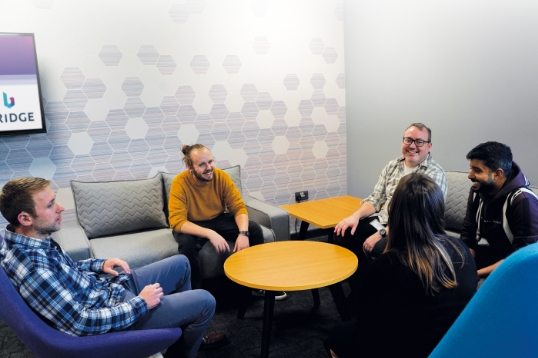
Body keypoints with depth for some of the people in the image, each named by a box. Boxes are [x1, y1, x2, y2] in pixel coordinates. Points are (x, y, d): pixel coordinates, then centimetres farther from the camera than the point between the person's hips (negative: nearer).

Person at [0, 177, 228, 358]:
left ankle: (189, 332, 36)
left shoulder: (22, 241, -4)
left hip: (110, 285, 9)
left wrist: (99, 264, 0)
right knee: (205, 302, -5)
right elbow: (81, 323, -29)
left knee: (181, 263, 19)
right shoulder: (32, 268, -33)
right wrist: (141, 303, -20)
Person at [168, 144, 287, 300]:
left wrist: (243, 233, -33)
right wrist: (210, 234, -43)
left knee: (255, 229, -16)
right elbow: (177, 221, -32)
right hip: (193, 226, -3)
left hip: (219, 220, 3)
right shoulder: (180, 182, -26)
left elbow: (239, 207, -14)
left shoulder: (221, 176, -16)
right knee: (187, 243, -37)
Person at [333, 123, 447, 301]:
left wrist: (382, 234, -26)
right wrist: (356, 215, -9)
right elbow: (376, 199, 11)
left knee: (379, 248, -33)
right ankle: (361, 289, 4)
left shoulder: (435, 174, -11)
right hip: (381, 221, 6)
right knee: (343, 233, -14)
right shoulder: (392, 166, 9)